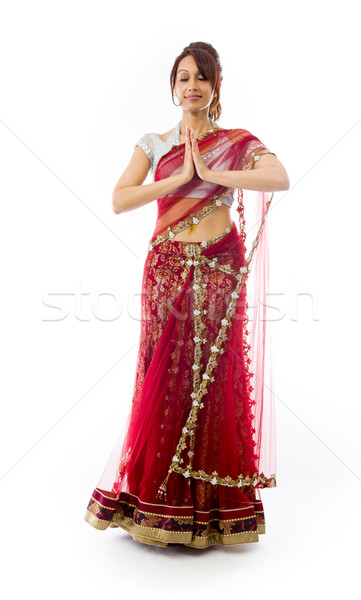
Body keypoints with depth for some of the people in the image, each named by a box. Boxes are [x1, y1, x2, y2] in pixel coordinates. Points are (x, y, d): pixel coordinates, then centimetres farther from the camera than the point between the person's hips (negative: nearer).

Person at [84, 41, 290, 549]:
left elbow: (280, 178, -13)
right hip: (167, 270, 1)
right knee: (165, 379, 1)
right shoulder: (154, 143, 11)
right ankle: (160, 501, 17)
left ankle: (215, 504, 17)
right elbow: (119, 201, -3)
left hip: (220, 270, -1)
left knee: (216, 380, 2)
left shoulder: (238, 143, 7)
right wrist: (180, 178, -9)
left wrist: (211, 174, -14)